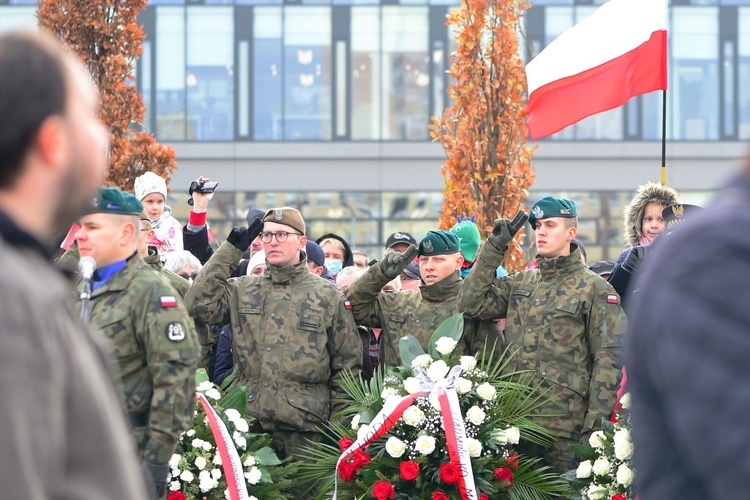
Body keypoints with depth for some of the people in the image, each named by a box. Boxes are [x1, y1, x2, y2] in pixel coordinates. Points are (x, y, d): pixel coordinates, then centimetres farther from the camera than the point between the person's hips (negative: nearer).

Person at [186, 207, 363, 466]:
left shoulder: (328, 296, 7)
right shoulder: (242, 290, 13)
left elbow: (347, 365, 9)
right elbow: (199, 303, -5)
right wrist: (230, 250, -1)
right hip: (246, 423, 2)